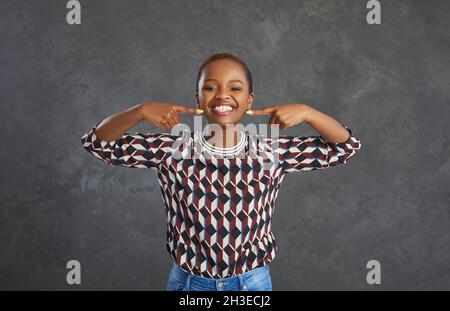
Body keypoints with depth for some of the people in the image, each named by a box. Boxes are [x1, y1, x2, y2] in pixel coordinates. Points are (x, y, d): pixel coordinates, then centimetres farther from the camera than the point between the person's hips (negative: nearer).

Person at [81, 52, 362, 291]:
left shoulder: (273, 152, -10)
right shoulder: (171, 151, -11)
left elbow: (346, 145, -4)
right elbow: (97, 142, -7)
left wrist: (306, 112, -20)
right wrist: (141, 111, -22)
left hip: (253, 281, 1)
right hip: (188, 281, 0)